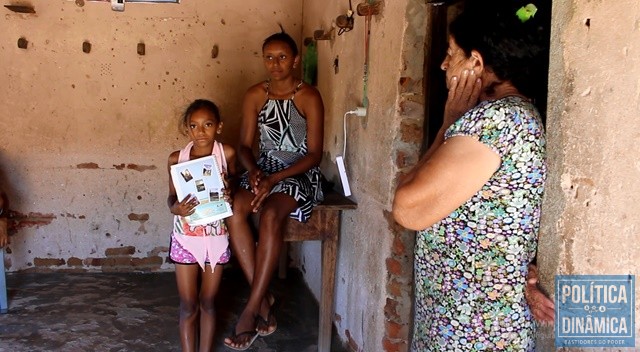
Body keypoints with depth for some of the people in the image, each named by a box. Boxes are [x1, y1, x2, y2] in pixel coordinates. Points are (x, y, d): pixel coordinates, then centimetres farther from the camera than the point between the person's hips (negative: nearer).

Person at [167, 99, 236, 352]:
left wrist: (230, 196, -20)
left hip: (217, 237, 0)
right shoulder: (176, 159, -6)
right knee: (188, 305, 8)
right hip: (186, 238, 0)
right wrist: (175, 208, -19)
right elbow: (171, 196, 3)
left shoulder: (227, 154, -9)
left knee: (207, 302, 14)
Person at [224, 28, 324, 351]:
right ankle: (264, 300, -18)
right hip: (263, 169, 4)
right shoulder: (254, 95, 5)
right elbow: (244, 145, 7)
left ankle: (251, 309, -25)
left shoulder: (309, 97, -7)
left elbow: (314, 154, -10)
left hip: (300, 174, -4)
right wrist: (254, 171, -16)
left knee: (270, 215, -35)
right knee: (235, 210, -28)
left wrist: (275, 179, -21)